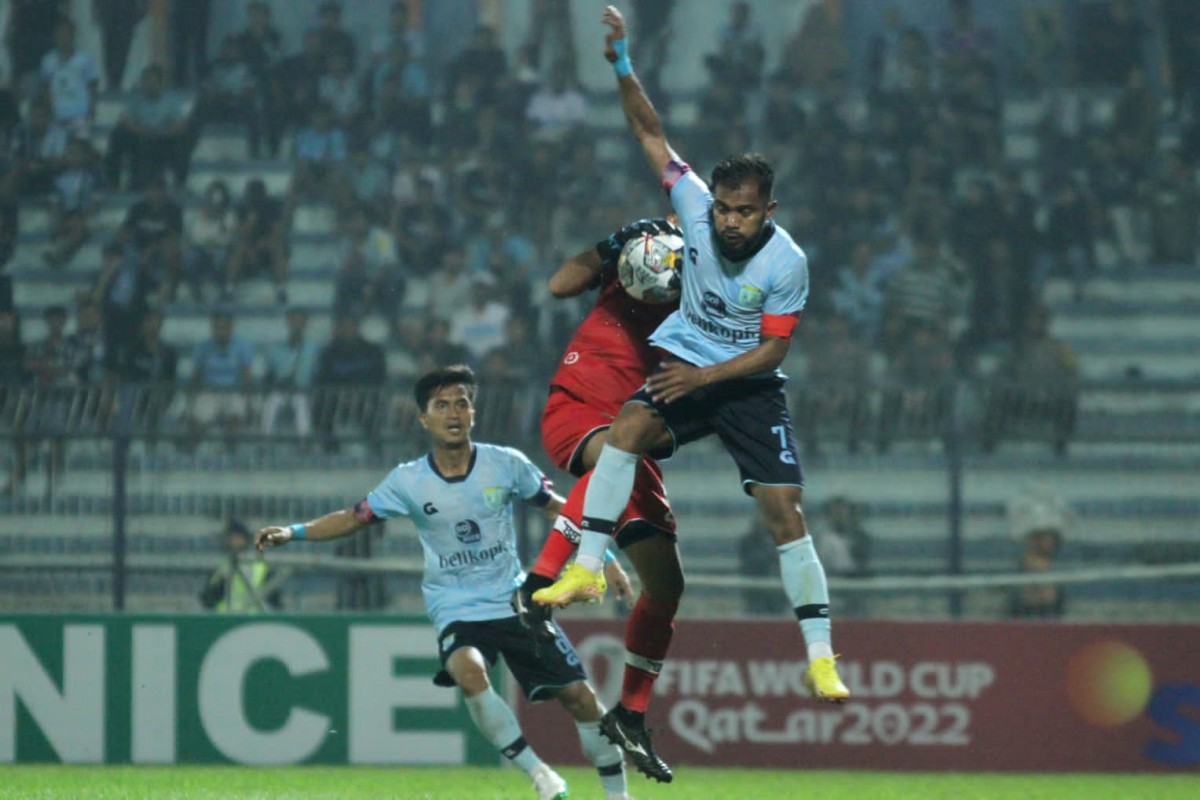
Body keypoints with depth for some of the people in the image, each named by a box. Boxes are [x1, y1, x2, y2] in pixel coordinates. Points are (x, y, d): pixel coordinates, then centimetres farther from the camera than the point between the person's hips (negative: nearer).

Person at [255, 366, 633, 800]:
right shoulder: (408, 482, -5)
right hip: (457, 612, -1)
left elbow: (556, 507, 9)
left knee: (579, 695, -5)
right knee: (469, 670, -34)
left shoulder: (505, 464, -4)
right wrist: (292, 532, -8)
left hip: (515, 602, 1)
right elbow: (352, 518, 4)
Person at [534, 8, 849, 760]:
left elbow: (773, 349, -13)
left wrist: (705, 376, -24)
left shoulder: (787, 263, -21)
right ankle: (588, 568, -24)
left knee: (786, 511, -12)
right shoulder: (697, 204, -14)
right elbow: (654, 135, -9)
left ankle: (821, 657, -7)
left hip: (749, 382, -2)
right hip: (684, 357, 2)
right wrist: (624, 68, -22)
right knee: (629, 427, -29)